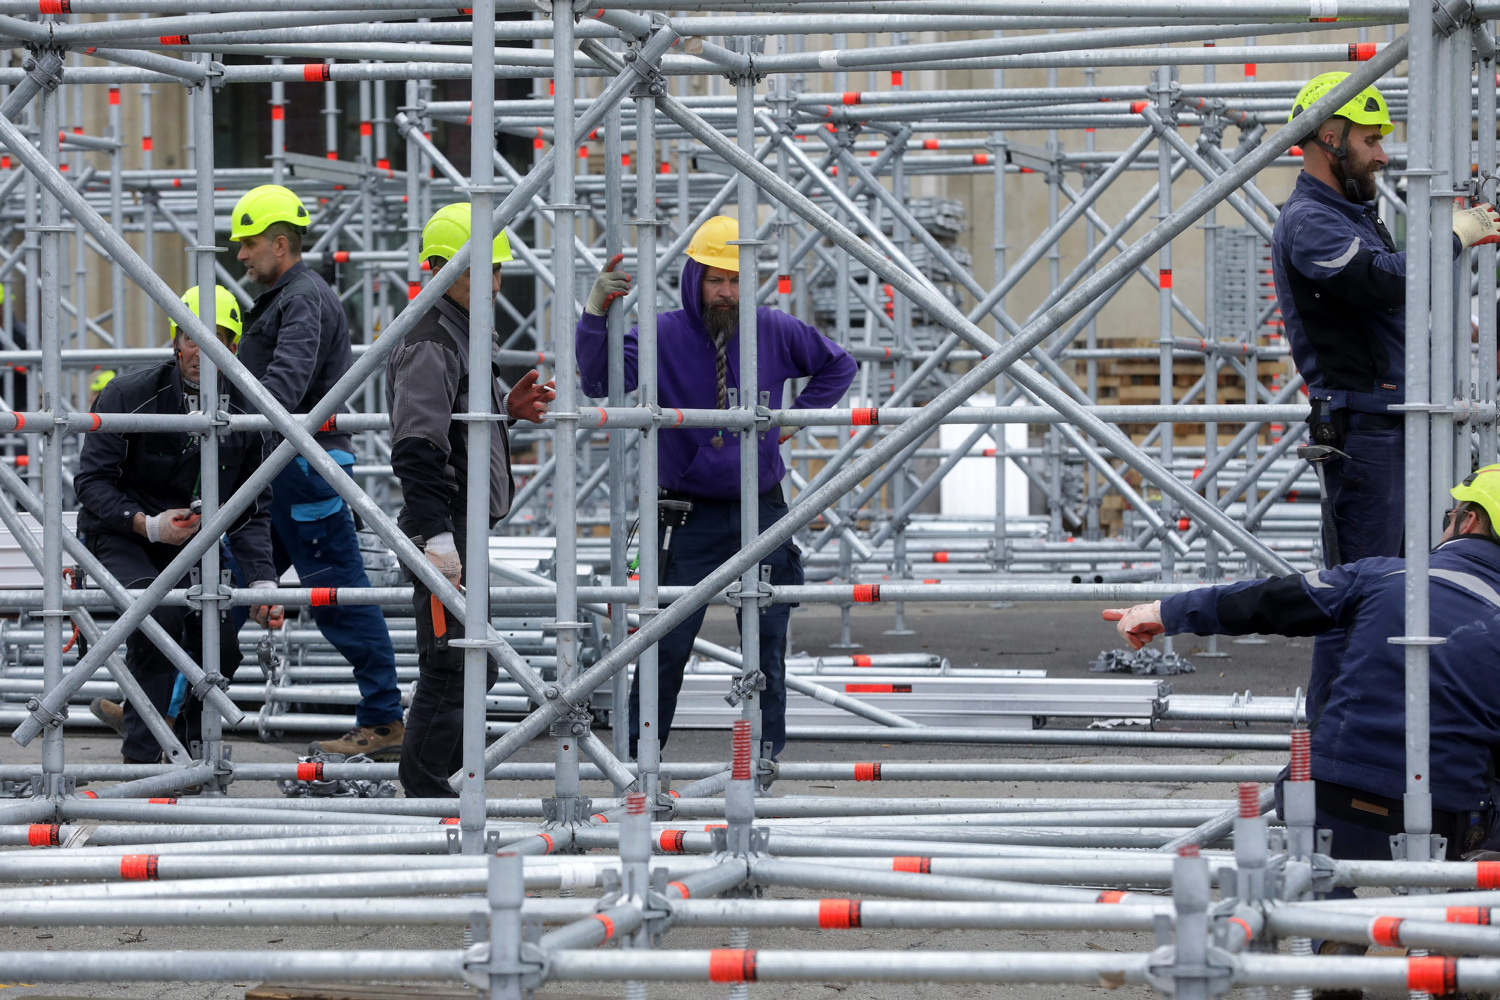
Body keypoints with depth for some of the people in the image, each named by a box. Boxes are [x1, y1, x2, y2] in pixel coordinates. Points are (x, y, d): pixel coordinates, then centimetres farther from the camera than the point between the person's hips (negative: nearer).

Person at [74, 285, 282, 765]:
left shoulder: (243, 413, -2)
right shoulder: (128, 395, -14)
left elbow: (252, 511, 4)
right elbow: (92, 482, -14)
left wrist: (264, 582, -10)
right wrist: (147, 524, -30)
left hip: (194, 542, 4)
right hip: (121, 538, -4)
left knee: (221, 646, -12)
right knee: (158, 612, -32)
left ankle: (194, 747, 17)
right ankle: (142, 753, -26)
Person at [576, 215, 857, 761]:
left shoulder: (776, 331, 1)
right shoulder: (663, 335, -6)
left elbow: (838, 365, 17)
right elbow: (600, 382, -21)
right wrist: (595, 314, -34)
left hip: (762, 512, 2)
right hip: (691, 516, -2)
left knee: (767, 644, 8)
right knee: (666, 645, -4)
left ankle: (768, 755, 18)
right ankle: (638, 755, 4)